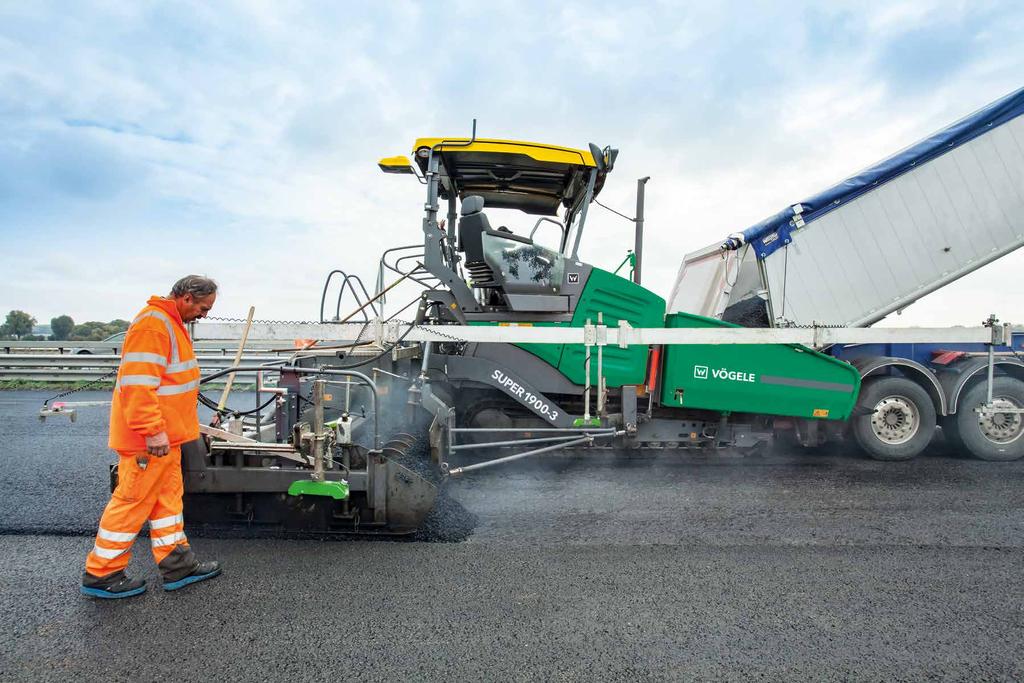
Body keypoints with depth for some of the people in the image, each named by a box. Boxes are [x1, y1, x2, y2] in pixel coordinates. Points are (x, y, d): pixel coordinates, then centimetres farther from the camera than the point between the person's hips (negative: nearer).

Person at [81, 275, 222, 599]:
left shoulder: (172, 323, 14)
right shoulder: (152, 323, -19)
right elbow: (138, 383, -26)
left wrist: (184, 423, 25)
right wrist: (154, 430, -26)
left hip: (166, 435, 10)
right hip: (149, 439, -10)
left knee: (168, 497, 15)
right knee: (133, 501, 2)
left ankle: (177, 565, 24)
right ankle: (101, 575, 18)